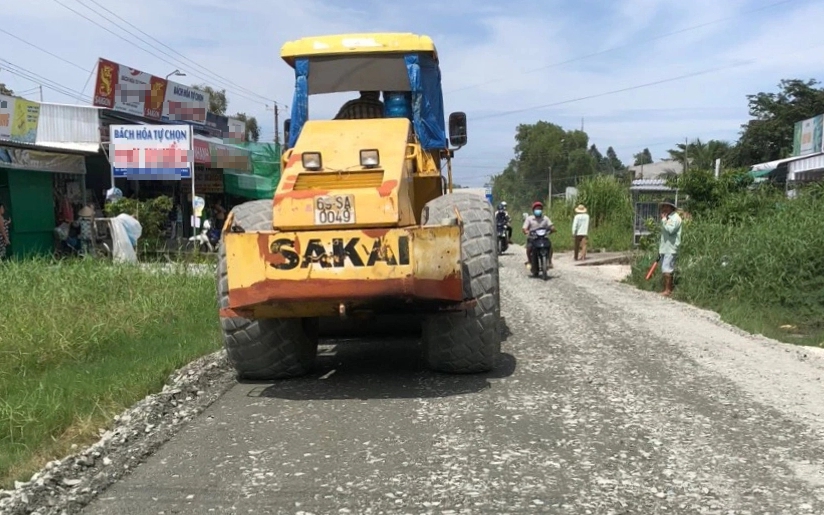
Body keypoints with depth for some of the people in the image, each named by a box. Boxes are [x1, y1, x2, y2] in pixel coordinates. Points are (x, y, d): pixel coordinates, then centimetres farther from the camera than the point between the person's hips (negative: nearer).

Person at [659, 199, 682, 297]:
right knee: (664, 270, 9)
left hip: (670, 249, -9)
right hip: (664, 248, 9)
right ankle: (666, 289, 13)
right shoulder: (667, 218, 19)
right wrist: (660, 249, 22)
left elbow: (670, 230, -25)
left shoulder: (675, 218, -10)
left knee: (667, 270, -12)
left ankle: (668, 290, -10)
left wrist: (664, 219, -16)